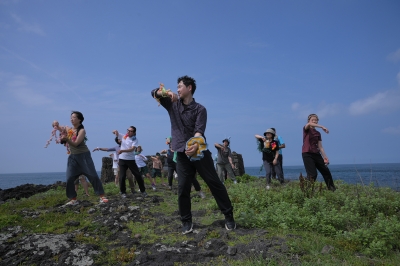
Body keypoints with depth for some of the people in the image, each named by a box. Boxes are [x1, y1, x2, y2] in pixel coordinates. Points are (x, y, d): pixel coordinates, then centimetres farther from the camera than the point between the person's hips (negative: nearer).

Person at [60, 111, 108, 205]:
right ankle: (73, 199, 11)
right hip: (73, 157, 6)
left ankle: (102, 196, 1)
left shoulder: (82, 130, -11)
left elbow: (76, 143, -23)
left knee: (93, 176, -6)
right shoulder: (68, 129, 6)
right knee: (69, 179, 0)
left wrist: (67, 139, -36)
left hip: (83, 156, -5)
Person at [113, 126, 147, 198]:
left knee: (138, 175, 0)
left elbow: (132, 149, -21)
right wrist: (115, 131, -11)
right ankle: (123, 192, 13)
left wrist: (122, 150, -31)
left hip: (131, 160, -2)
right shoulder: (123, 136, 4)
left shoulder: (135, 140, -6)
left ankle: (143, 191, 13)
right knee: (122, 176, -2)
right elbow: (114, 132, 13)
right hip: (122, 159, 2)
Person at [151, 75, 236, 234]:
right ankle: (186, 222, 17)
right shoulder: (172, 104, 11)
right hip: (182, 154, 3)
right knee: (183, 189, 1)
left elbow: (199, 130, -14)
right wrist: (166, 92, -11)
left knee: (215, 184, 1)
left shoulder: (200, 109, -1)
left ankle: (229, 217, 12)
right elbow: (154, 93, 10)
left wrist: (195, 145, -35)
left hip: (199, 152, -2)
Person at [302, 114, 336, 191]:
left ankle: (332, 190, 29)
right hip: (307, 154, -6)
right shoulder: (306, 129, -1)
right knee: (312, 174, -15)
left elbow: (320, 147, 11)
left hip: (316, 154, 6)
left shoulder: (318, 133, 14)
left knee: (326, 172, 13)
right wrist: (322, 127, -37)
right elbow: (309, 124, -27)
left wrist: (325, 157, 2)